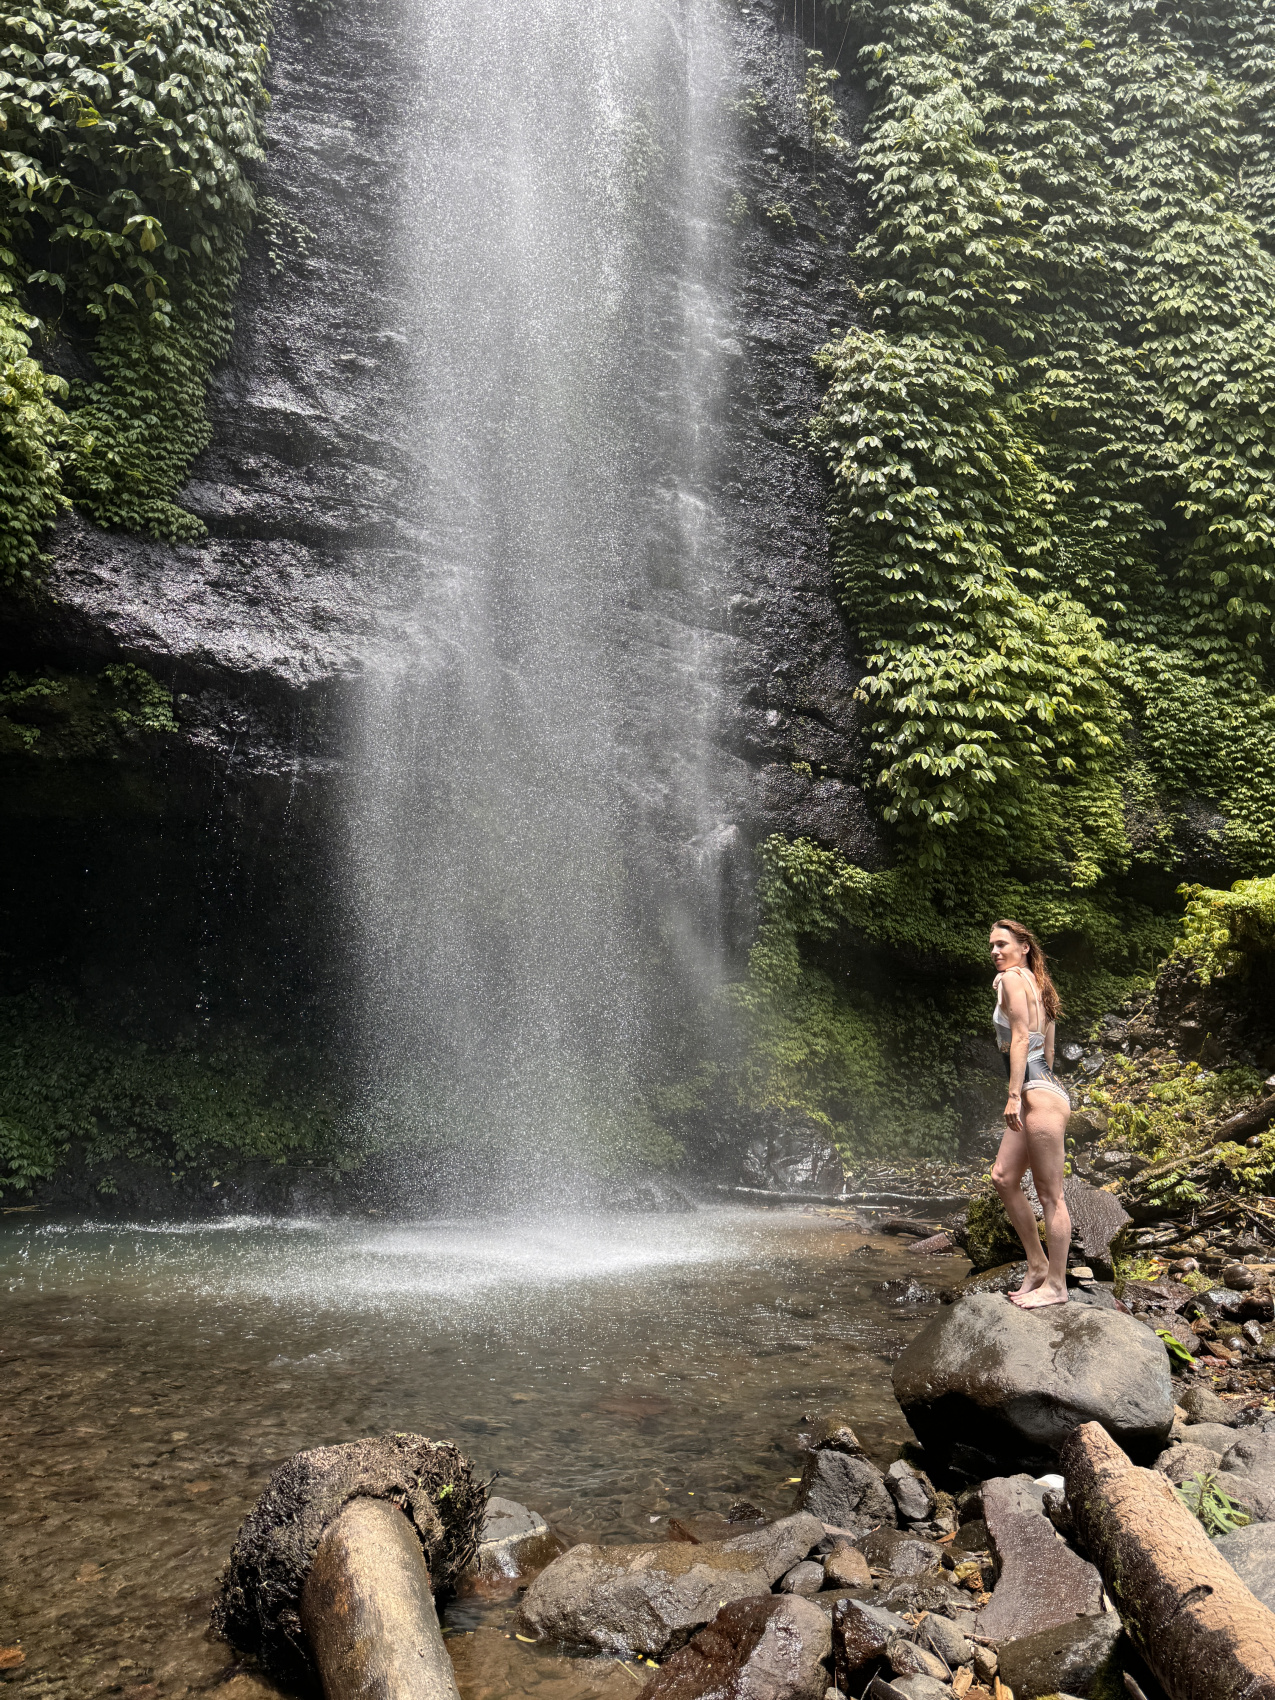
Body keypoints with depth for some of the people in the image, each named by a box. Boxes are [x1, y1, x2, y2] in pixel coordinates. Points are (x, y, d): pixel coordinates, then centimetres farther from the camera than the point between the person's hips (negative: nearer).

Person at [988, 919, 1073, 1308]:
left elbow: (1020, 1038, -15)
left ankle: (1056, 1285, 4)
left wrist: (1014, 1095, -18)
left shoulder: (1011, 978, -7)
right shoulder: (1036, 984, 20)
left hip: (1039, 1093, -10)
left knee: (1050, 1193, -3)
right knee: (1003, 1177, 13)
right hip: (1042, 1090, 10)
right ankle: (1037, 1265, 20)